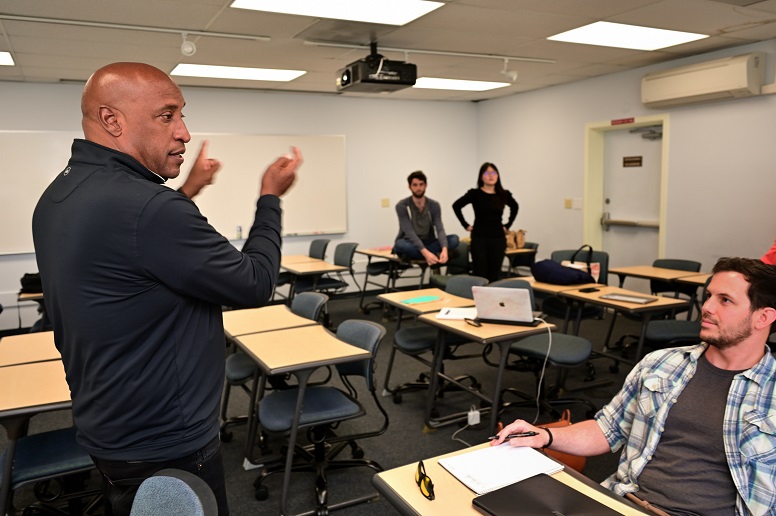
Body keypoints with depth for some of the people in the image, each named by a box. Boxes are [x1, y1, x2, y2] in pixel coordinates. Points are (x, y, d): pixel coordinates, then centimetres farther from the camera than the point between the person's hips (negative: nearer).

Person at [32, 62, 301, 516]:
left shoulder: (58, 198, 1)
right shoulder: (145, 207, -30)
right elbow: (254, 285, -21)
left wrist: (184, 195, 13)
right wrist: (270, 198, -7)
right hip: (164, 448, -9)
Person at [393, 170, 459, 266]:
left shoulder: (434, 205, -3)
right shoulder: (402, 206, -13)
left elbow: (440, 229, -15)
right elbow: (410, 233, -23)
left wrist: (444, 249, -37)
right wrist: (425, 253, -37)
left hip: (428, 244, 3)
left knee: (454, 239, -21)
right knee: (400, 245, -39)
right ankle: (436, 256, -26)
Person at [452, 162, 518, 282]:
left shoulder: (504, 194, 4)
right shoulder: (475, 193, -6)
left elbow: (514, 207, 23)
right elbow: (456, 206, 2)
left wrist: (508, 225, 13)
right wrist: (466, 225, -2)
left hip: (499, 239, 3)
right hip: (479, 239, -3)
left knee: (495, 275, 8)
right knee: (479, 274, 0)